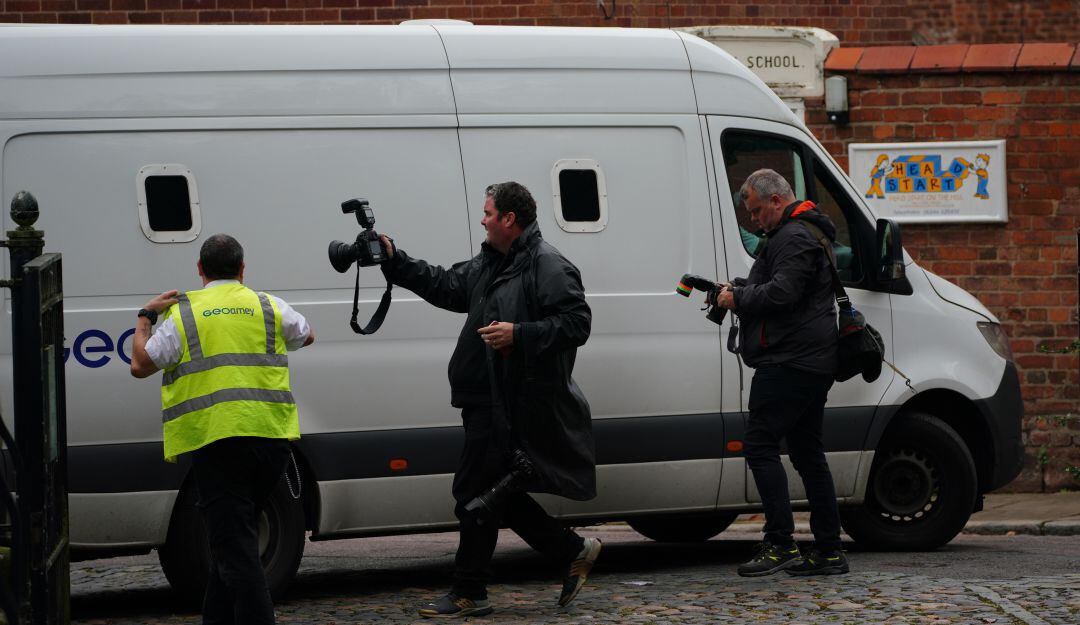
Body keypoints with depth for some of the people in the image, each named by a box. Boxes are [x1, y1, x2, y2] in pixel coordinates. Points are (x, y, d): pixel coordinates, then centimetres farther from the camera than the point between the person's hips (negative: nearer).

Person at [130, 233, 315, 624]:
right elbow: (307, 336, 32)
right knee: (236, 542, 18)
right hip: (271, 439, 4)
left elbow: (140, 365, 5)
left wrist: (145, 317, 21)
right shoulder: (269, 308, 12)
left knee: (235, 550, -8)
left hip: (216, 440, -4)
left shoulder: (185, 314, 3)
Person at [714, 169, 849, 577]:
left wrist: (737, 298, -10)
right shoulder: (804, 233, 22)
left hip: (790, 361, -11)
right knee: (807, 452, 12)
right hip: (813, 362, 11)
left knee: (760, 444, -11)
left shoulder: (794, 237, -13)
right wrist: (738, 289, 14)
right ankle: (828, 551, 13)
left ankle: (780, 544, -17)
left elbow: (781, 293, -24)